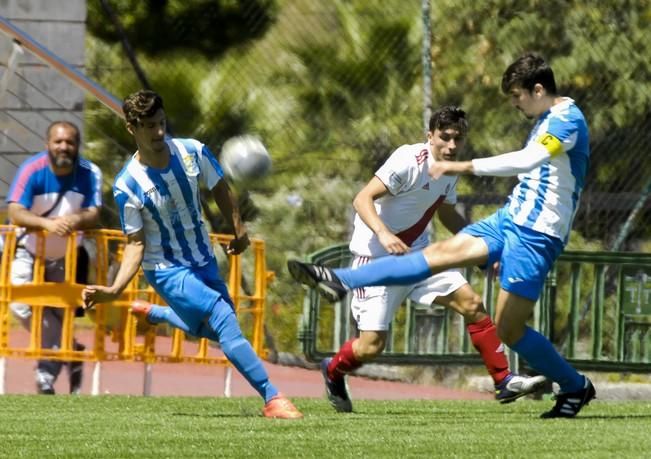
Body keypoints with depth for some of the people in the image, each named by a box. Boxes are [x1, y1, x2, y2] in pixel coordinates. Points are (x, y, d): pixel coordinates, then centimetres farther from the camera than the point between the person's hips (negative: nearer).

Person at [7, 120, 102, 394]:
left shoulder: (89, 174, -16)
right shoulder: (32, 170, -23)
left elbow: (94, 214, -21)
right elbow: (15, 213, -33)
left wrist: (77, 220, -45)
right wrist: (47, 223, -51)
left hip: (64, 258, 1)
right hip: (29, 252, -1)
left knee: (59, 315, 1)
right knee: (21, 303, -20)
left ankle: (46, 378, 13)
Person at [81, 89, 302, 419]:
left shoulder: (192, 152, -12)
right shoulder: (127, 185, -22)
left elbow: (219, 189, 7)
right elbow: (136, 243, -16)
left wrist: (238, 229, 10)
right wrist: (114, 289, -28)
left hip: (203, 262, 6)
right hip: (166, 271, -6)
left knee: (211, 329, 21)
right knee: (224, 318, -25)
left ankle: (153, 314, 49)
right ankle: (272, 398, -27)